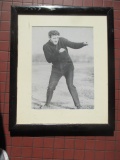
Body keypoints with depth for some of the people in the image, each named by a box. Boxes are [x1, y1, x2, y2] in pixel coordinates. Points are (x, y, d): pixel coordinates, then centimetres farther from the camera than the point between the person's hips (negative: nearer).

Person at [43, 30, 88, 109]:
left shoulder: (62, 40, -11)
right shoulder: (46, 46, -11)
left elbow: (74, 45, -14)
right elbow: (49, 60, -20)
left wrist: (83, 44, -33)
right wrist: (58, 52, -33)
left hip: (68, 67, -1)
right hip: (57, 69, 1)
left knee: (70, 85, -11)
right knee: (51, 87, -3)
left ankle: (78, 105, -2)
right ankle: (47, 104, 19)